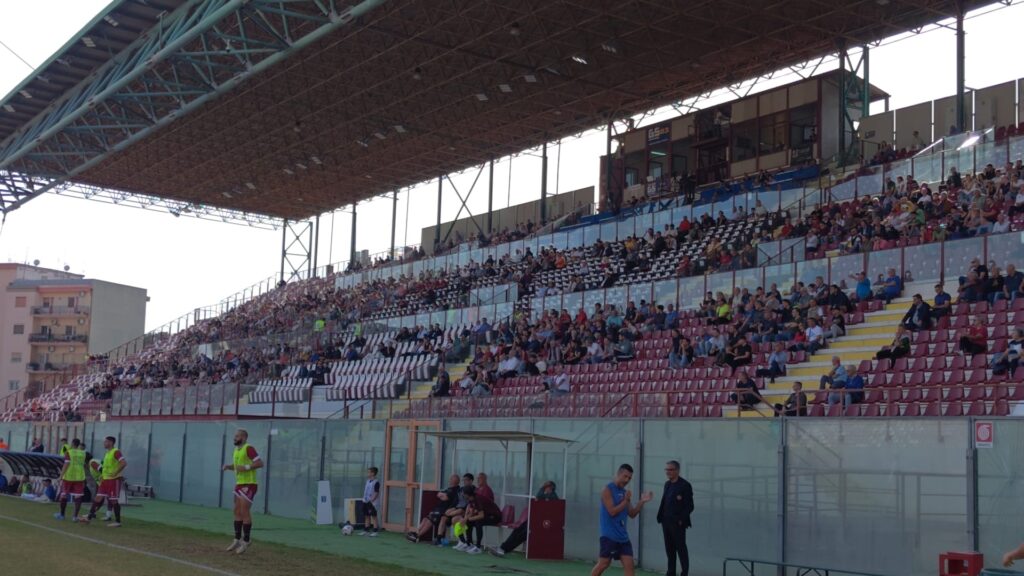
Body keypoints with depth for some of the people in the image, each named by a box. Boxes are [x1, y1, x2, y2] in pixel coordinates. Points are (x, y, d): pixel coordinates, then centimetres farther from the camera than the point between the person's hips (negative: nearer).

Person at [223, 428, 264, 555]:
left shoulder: (248, 448, -13)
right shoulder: (236, 450, 14)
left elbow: (260, 463, -18)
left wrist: (246, 467, -24)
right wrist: (228, 466, 7)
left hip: (248, 485, -9)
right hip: (239, 484, 9)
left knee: (245, 512, -7)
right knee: (237, 512, 10)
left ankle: (245, 542, -1)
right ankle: (237, 540, 18)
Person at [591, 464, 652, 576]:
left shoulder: (624, 492, 13)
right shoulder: (608, 490, -9)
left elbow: (632, 514, 14)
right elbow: (612, 511, -18)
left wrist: (642, 502, 1)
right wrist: (626, 501, -16)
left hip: (623, 536, 7)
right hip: (609, 536, -7)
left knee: (629, 564, 0)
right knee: (603, 564, -5)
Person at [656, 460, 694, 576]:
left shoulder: (685, 485, -8)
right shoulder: (667, 484, 14)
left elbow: (690, 506, -11)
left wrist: (681, 520, -16)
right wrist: (661, 516, 5)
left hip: (678, 523, -7)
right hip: (666, 522, 7)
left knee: (681, 548, -2)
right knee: (669, 548, 10)